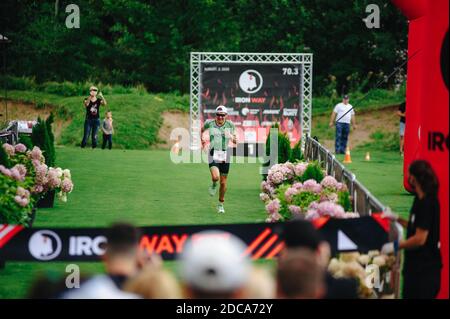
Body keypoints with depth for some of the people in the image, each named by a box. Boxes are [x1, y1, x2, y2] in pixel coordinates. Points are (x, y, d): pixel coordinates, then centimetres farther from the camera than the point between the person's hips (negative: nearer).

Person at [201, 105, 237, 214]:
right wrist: (202, 139, 16)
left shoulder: (230, 124, -1)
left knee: (223, 182, 6)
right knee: (215, 177, -24)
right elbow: (202, 129, 23)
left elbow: (235, 141, 4)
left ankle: (221, 204, 25)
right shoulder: (209, 123, 0)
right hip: (213, 154, -1)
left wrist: (232, 138, -17)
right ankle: (214, 184, 15)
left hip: (225, 155, 1)